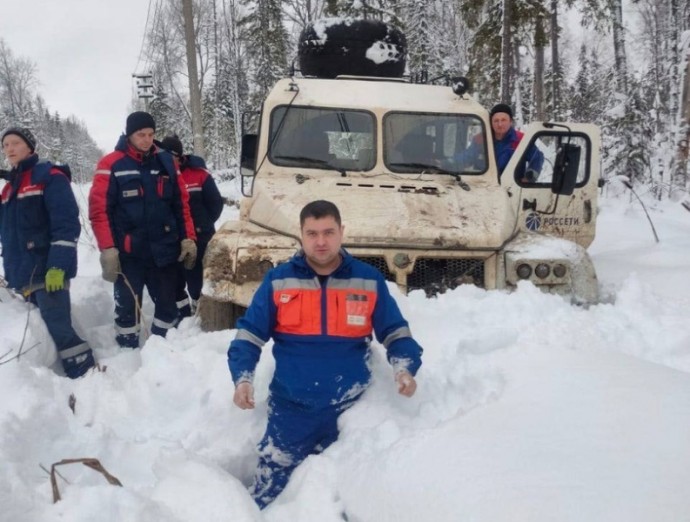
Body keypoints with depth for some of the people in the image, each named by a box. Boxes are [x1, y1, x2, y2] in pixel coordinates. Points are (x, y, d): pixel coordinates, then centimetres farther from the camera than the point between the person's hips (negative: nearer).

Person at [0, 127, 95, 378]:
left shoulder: (50, 177, -5)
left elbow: (66, 223, -15)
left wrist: (58, 265, -23)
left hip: (49, 270, -8)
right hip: (24, 275, 8)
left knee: (58, 328, -13)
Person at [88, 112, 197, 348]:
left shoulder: (166, 161, 6)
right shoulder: (111, 165, -6)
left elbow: (181, 203, 9)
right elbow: (99, 210, -10)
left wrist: (188, 238, 1)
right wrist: (107, 249, -16)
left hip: (164, 250, 4)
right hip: (128, 253, -3)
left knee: (167, 304, 12)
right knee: (127, 307, 7)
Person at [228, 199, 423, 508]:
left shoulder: (369, 280, -2)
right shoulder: (278, 280, -3)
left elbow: (395, 332, 4)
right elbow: (249, 334, 0)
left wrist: (404, 368, -14)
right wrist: (242, 378, -14)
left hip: (350, 409, 1)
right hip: (290, 407, 0)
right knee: (266, 493, 8)